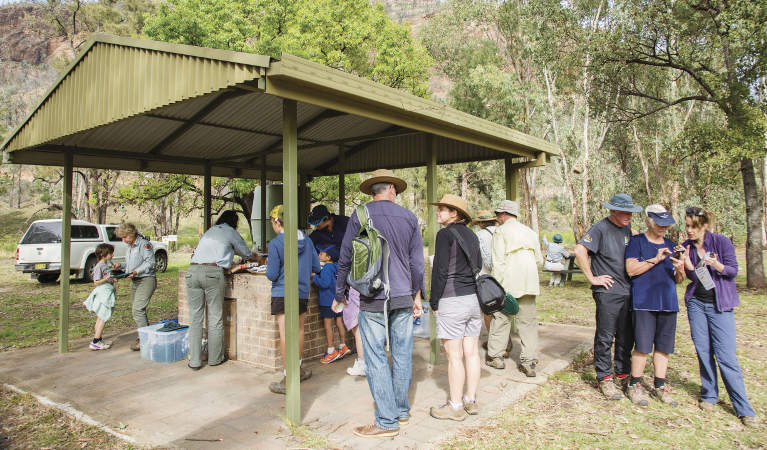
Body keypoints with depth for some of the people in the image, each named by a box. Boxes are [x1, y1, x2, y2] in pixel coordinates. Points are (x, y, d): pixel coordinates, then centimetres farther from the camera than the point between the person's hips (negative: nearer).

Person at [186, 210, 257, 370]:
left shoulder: (209, 231, 28)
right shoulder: (230, 232, 13)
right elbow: (246, 253, 22)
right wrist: (257, 257, 42)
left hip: (192, 271, 5)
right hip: (212, 272, -5)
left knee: (195, 317, 6)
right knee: (215, 317, 5)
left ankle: (194, 360, 9)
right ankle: (215, 357, 14)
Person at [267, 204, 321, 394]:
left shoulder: (275, 243, -12)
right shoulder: (306, 239, 5)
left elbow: (272, 275, -11)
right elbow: (316, 268, 9)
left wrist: (268, 266, 10)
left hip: (282, 293, -6)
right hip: (303, 293, 6)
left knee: (285, 333, -4)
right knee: (299, 330, 19)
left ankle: (288, 380, -2)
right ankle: (298, 369, 33)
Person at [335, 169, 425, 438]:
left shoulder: (360, 216, -2)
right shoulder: (409, 217, 6)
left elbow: (345, 258, 0)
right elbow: (417, 262, 9)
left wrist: (339, 294, 10)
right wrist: (417, 295, 19)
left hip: (372, 299, -4)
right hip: (403, 297, 4)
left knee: (376, 359, 1)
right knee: (402, 356, 12)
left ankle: (387, 421, 5)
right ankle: (402, 411, 26)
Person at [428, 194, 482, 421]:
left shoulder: (446, 234, -10)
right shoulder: (472, 236, 13)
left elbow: (440, 270, -13)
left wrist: (434, 303, -6)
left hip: (452, 299, -8)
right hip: (474, 298, 8)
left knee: (454, 356, 0)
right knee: (472, 352, 12)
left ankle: (455, 406, 9)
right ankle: (471, 400, 22)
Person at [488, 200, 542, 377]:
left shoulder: (501, 232, -1)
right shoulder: (530, 232, 16)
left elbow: (499, 262, -9)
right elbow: (538, 259, 16)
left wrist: (497, 286, -8)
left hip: (509, 282, -4)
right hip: (529, 282, 5)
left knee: (501, 318, 6)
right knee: (528, 321, 7)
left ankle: (495, 356, 13)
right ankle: (529, 361, 7)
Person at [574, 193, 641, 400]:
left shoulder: (627, 229, 14)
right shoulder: (600, 228, -9)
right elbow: (580, 251, -21)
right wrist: (592, 278, -17)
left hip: (628, 291, 7)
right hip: (607, 292, -7)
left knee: (627, 336, 13)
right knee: (605, 337, -1)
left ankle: (623, 374, 28)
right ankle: (605, 378, 10)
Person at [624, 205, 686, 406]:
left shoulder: (670, 246, 17)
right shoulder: (637, 241, 2)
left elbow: (678, 280, 18)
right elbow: (631, 269, -10)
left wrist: (680, 269, -4)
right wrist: (655, 259, -16)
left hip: (668, 302, 5)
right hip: (644, 302, -5)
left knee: (664, 346, 7)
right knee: (642, 345, -6)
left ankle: (659, 386, 20)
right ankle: (635, 385, 7)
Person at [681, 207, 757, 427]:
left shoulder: (721, 242, -8)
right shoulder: (686, 247, 3)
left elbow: (733, 270, -5)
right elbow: (693, 277, 6)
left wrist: (717, 265, -25)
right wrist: (688, 266, -15)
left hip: (720, 305, -3)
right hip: (696, 303, 4)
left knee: (726, 355, -6)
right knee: (703, 352, 5)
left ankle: (744, 409, 4)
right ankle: (709, 395, 20)